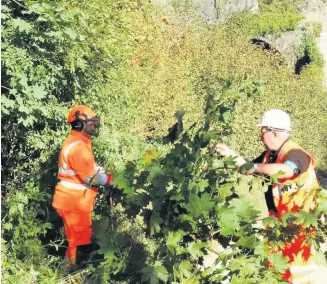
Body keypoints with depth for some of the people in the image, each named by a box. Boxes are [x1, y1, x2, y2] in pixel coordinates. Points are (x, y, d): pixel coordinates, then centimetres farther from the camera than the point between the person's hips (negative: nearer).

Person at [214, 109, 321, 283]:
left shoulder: (295, 153, -24)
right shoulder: (270, 154, 5)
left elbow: (285, 170, -46)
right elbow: (250, 168, 17)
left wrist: (254, 166, -39)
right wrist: (231, 154, 7)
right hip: (279, 218, 9)